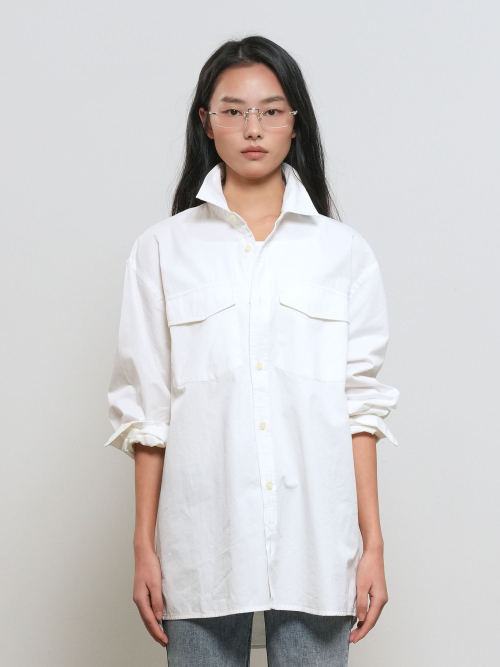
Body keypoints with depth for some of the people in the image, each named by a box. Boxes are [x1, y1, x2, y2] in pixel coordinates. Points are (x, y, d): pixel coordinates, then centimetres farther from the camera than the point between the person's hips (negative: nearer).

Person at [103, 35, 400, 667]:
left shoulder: (344, 251, 7)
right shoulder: (162, 250, 5)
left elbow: (361, 402, 5)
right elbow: (145, 408, 4)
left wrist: (372, 543, 1)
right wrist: (145, 547, 1)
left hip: (315, 542, 1)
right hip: (203, 541, 0)